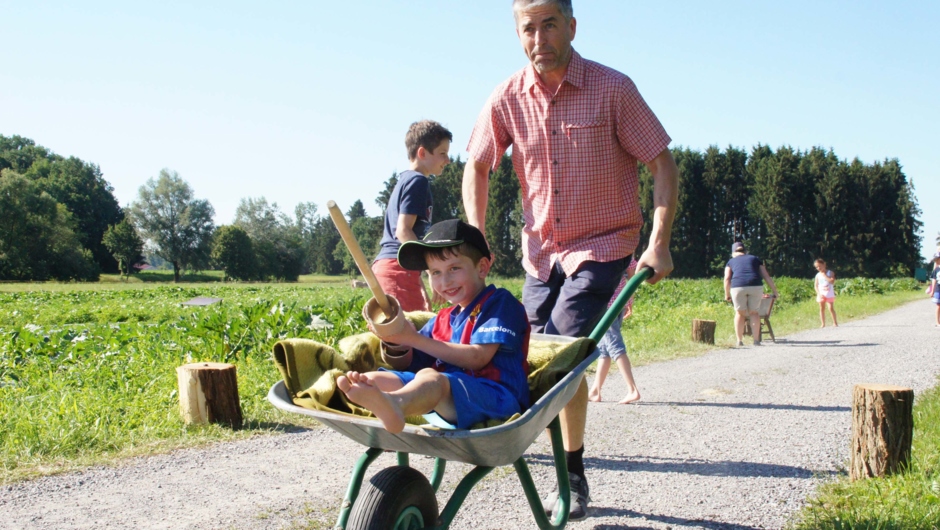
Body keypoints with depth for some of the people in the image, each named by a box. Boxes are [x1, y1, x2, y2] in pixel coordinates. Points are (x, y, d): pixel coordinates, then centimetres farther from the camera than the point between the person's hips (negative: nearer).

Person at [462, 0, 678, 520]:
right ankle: (569, 473, 21)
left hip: (602, 244, -4)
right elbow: (477, 167, 9)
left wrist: (659, 243, -19)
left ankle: (572, 481, 3)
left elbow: (663, 165, -9)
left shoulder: (612, 88, -13)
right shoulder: (509, 98, -3)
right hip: (541, 249, 4)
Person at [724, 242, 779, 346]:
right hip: (755, 286, 1)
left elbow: (727, 279, 8)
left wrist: (727, 295, 15)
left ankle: (739, 340, 15)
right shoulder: (755, 259, 26)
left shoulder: (731, 261, 22)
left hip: (738, 287, -1)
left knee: (740, 313, 15)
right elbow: (766, 276, 19)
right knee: (754, 312, 16)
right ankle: (756, 340, 11)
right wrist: (775, 291, 20)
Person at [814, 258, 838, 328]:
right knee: (822, 309, 3)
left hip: (829, 294, -3)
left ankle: (835, 322, 8)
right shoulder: (818, 275, 5)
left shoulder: (830, 272, -1)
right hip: (821, 294, 3)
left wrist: (825, 276, -13)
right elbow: (816, 286, 4)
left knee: (831, 308, -4)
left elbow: (832, 281, -16)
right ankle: (823, 323, 8)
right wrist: (818, 293, -9)